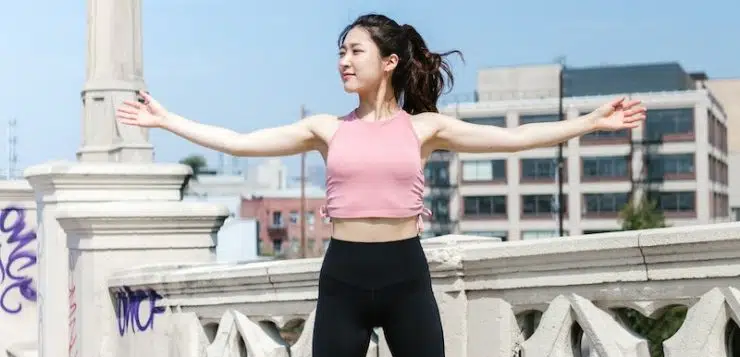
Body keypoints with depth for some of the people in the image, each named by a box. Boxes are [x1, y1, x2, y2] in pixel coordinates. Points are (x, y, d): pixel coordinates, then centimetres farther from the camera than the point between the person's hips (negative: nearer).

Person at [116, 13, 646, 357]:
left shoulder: (424, 127, 3)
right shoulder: (327, 129, 6)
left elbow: (514, 137, -2)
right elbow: (239, 142, 3)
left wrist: (592, 121, -7)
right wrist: (165, 119, 1)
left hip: (406, 275, -1)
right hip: (344, 276, 1)